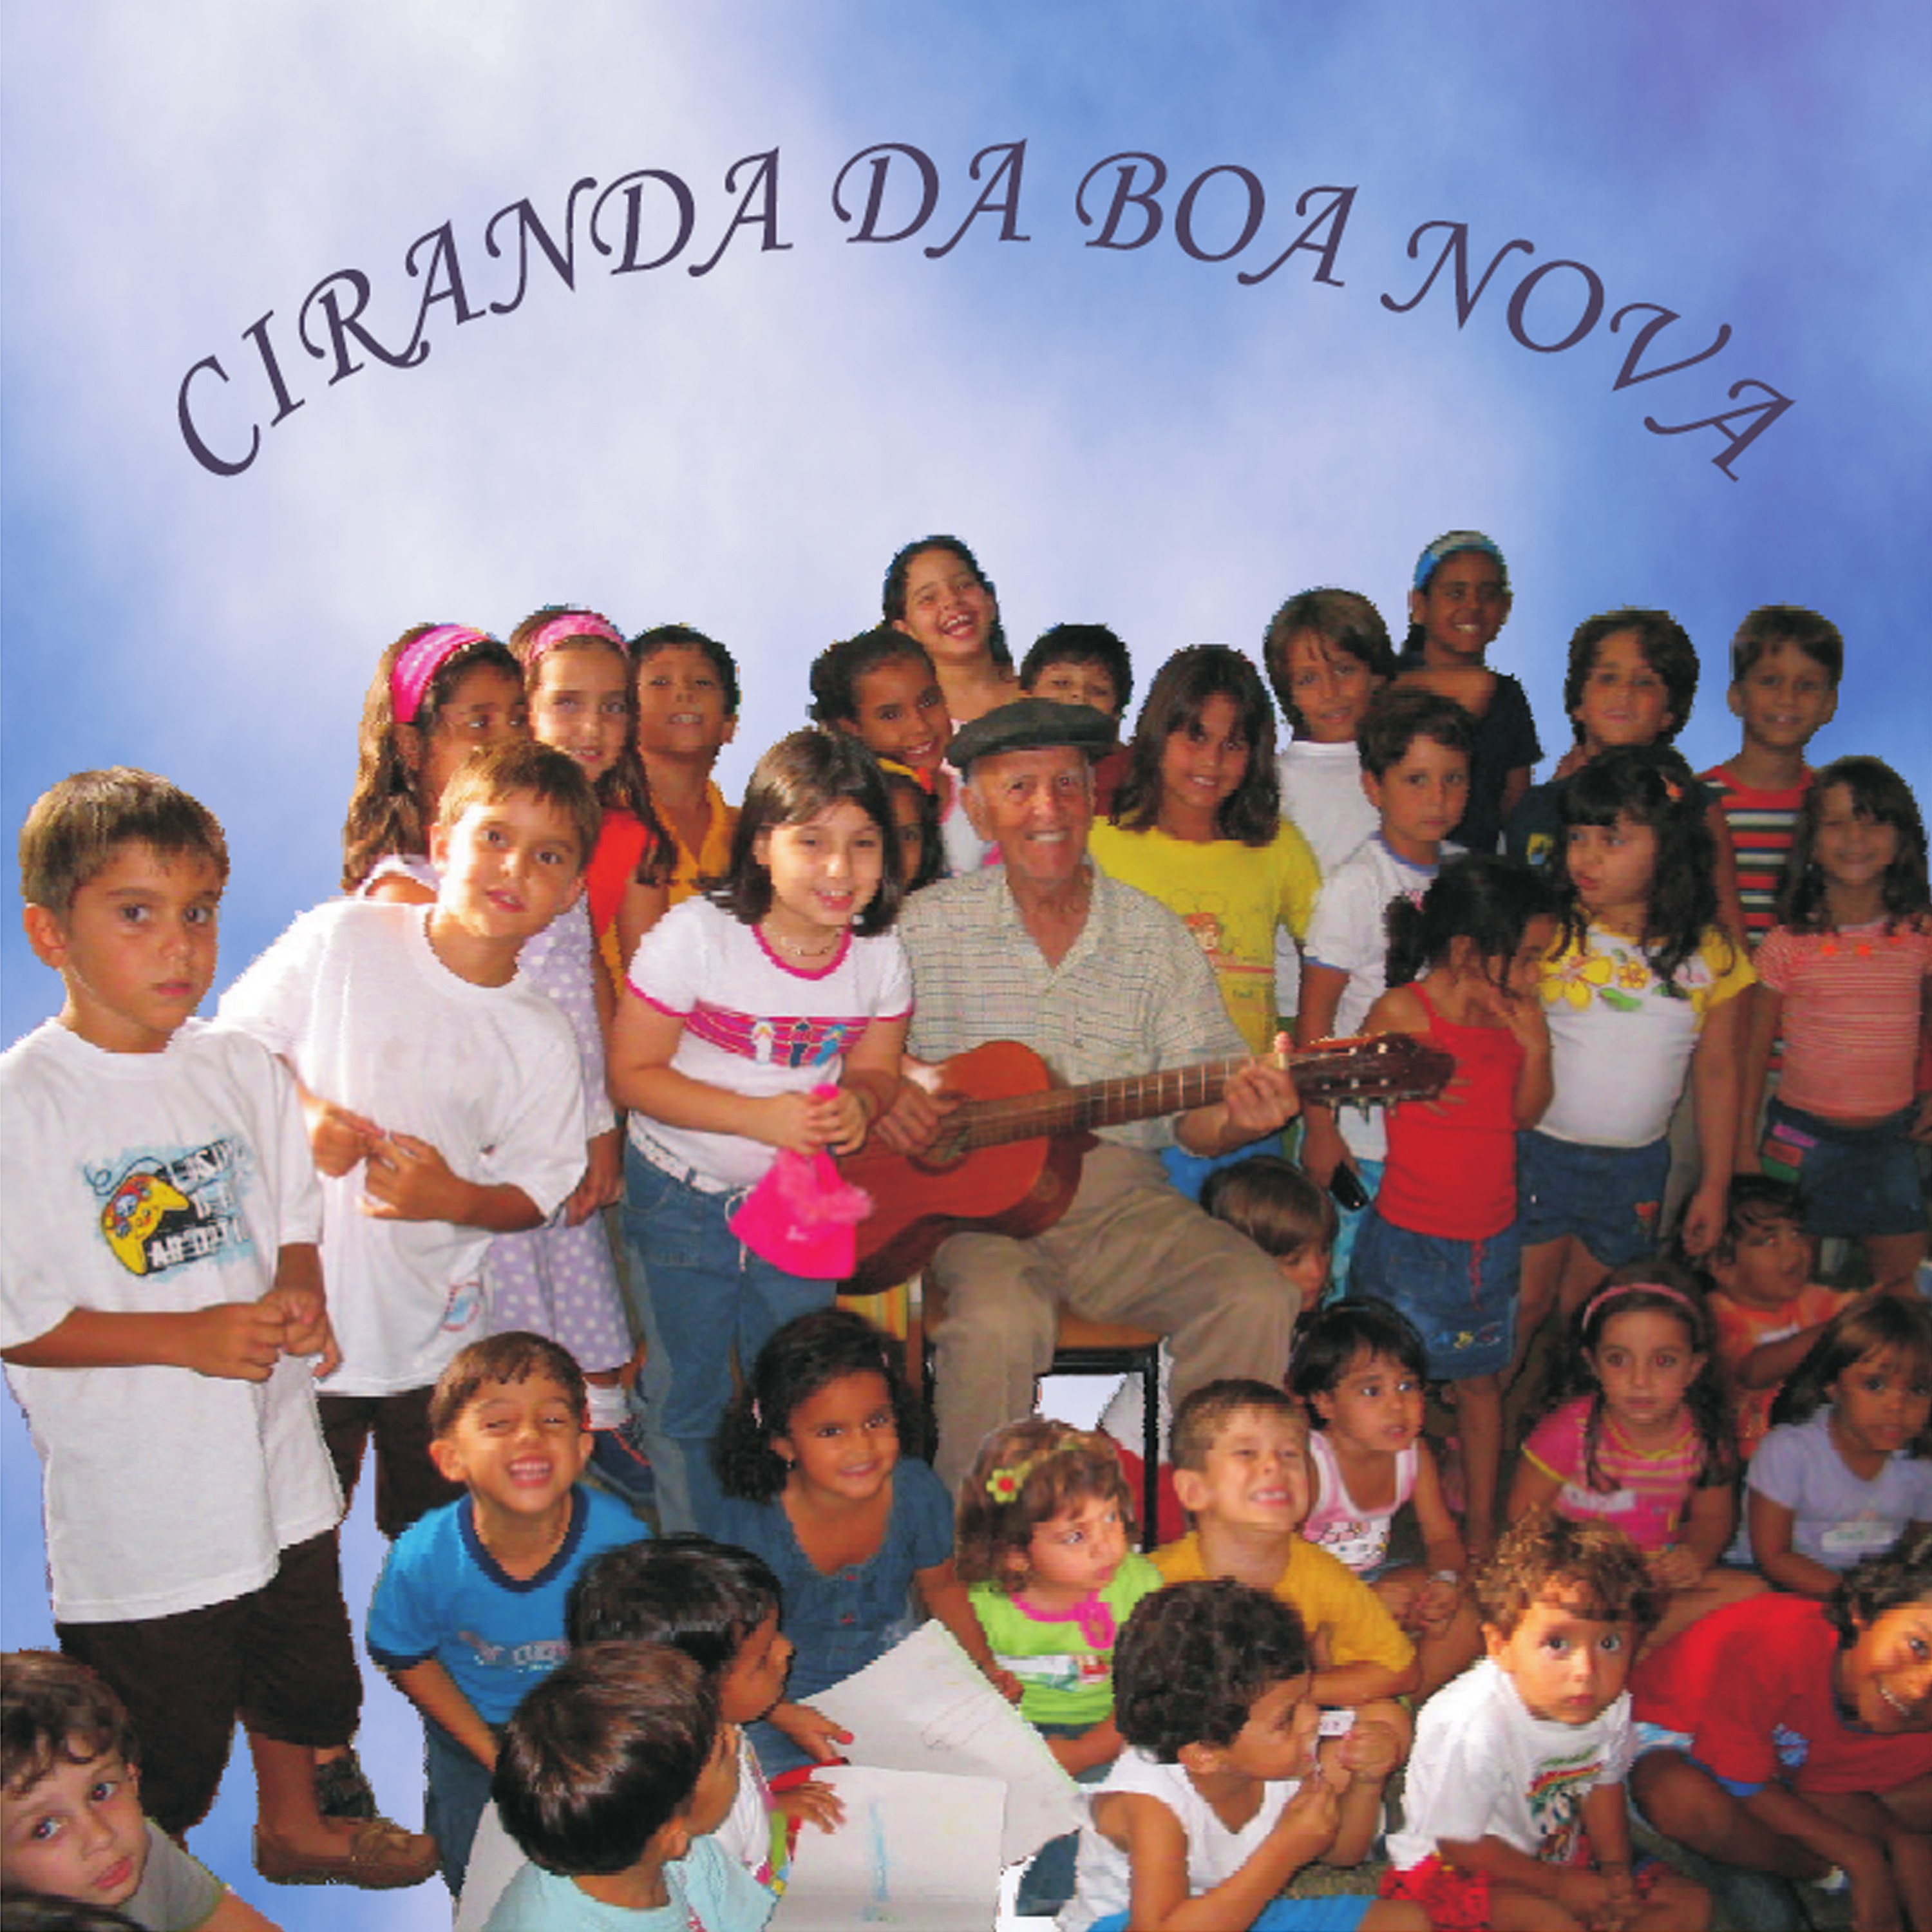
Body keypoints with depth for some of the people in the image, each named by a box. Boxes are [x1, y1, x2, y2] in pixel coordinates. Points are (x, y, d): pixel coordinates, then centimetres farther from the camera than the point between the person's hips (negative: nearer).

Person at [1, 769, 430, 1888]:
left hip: (276, 1466, 6)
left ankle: (296, 1827, 52)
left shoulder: (243, 1071, 0)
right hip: (136, 1501, -6)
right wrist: (189, 1338, -24)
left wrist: (297, 1299, -10)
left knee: (301, 1670, 27)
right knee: (154, 1764, 9)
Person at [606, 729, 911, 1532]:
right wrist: (761, 1117, -25)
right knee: (687, 1399, 8)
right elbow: (630, 1072, -16)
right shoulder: (697, 934, -19)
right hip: (682, 1202, -3)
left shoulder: (880, 954, -8)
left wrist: (857, 1105, -19)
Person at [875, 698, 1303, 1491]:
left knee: (1256, 1298, -22)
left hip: (1121, 1197, 2)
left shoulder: (1154, 936, 7)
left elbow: (1195, 1114, 4)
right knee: (1002, 1320, -33)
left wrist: (1237, 1118, -18)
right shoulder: (928, 927, 4)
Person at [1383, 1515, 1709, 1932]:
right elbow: (1459, 1842, -22)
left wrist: (1616, 1869, -5)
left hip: (1561, 1853, 8)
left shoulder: (1611, 1705, -14)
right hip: (1453, 1867, -7)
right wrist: (1559, 1883, -16)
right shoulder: (1474, 1725, -35)